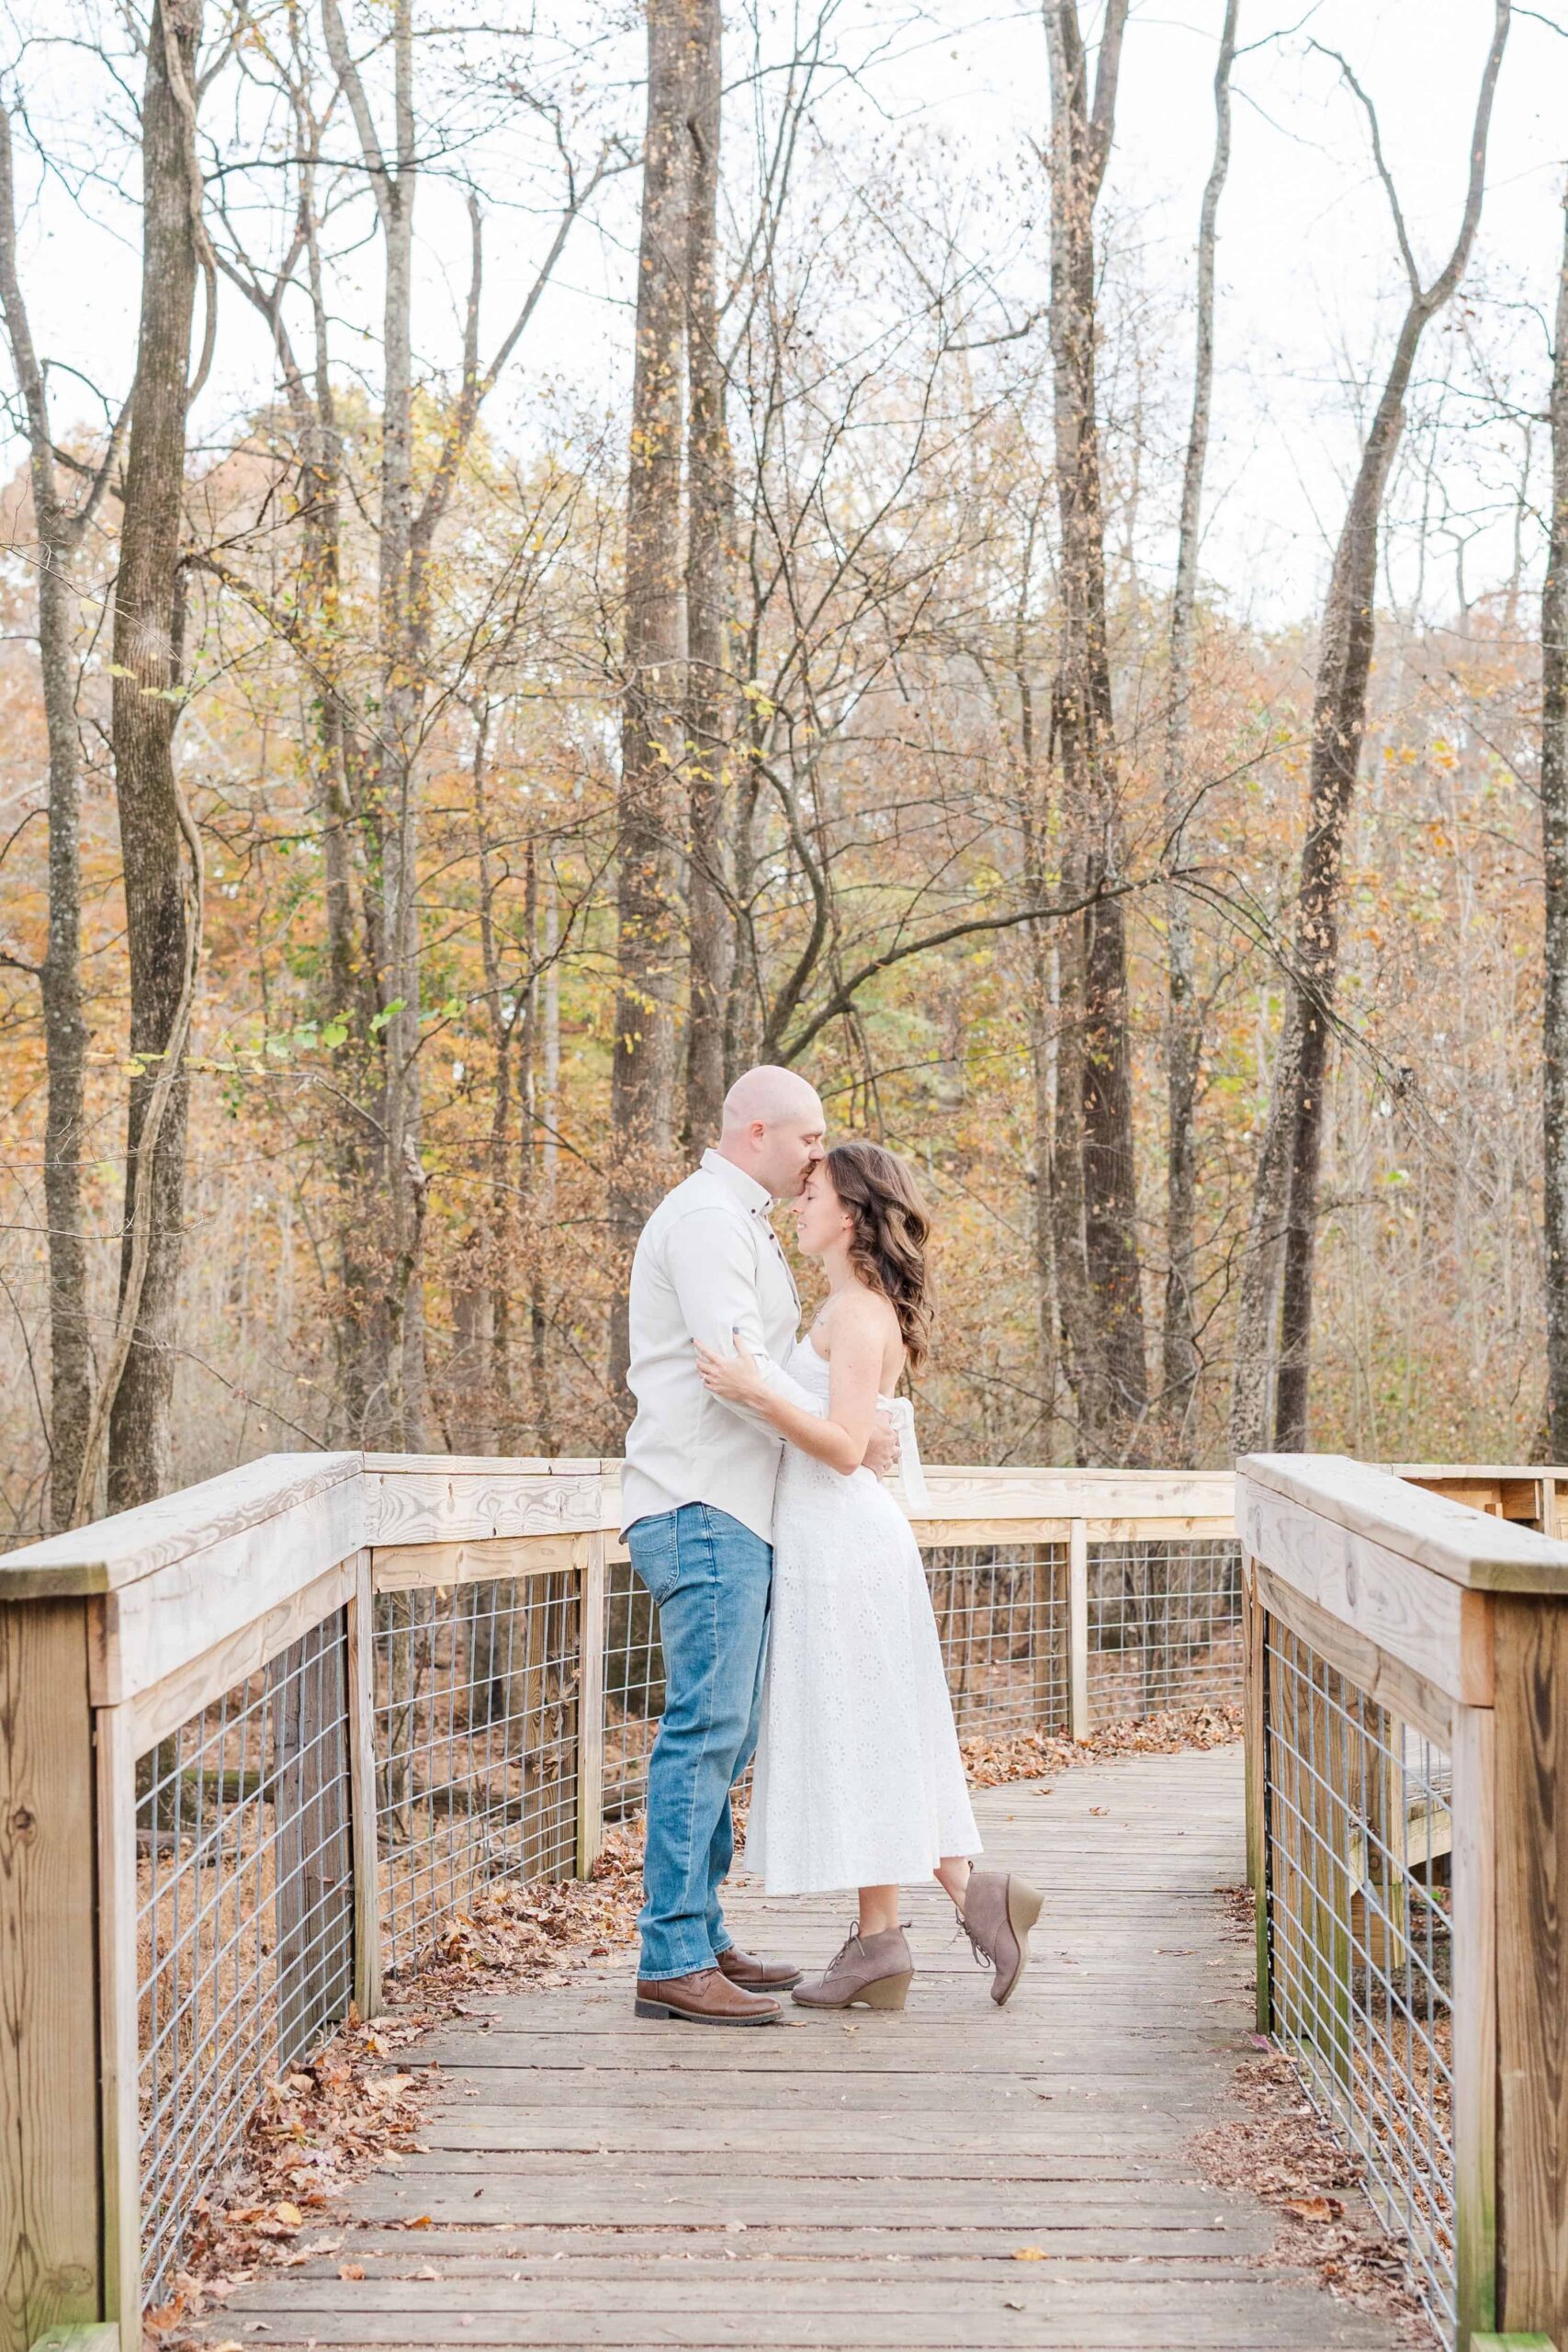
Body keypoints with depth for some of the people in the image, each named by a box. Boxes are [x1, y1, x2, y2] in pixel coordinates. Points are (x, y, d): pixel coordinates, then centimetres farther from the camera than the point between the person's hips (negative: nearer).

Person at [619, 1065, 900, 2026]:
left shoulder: (743, 1225, 24)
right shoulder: (708, 1217, -9)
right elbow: (733, 1362, -19)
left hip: (735, 1516, 11)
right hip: (702, 1511, -11)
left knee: (724, 1733, 11)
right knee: (707, 1728, -13)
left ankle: (702, 1938, 16)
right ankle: (673, 1959, -12)